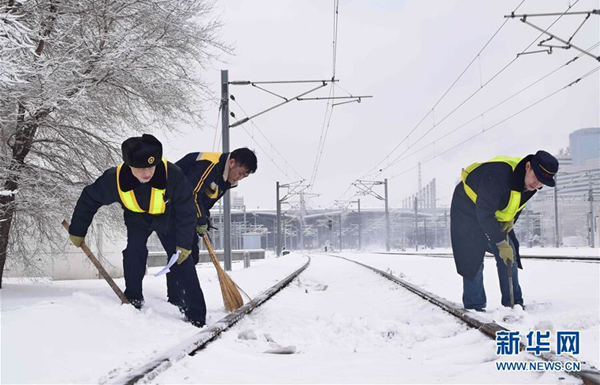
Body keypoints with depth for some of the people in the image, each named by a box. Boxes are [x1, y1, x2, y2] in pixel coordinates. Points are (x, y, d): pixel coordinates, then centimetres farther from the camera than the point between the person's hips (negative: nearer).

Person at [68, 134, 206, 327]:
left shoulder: (172, 174, -40)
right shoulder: (114, 178, -34)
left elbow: (186, 210, -25)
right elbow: (89, 199, -14)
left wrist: (184, 243, -22)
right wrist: (77, 231, -5)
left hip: (168, 218, -2)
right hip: (136, 218, 2)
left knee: (182, 262, -10)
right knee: (133, 253, -19)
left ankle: (196, 316, -5)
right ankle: (133, 300, 1)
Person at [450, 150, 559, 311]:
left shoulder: (531, 182, -14)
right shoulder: (498, 175, -40)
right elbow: (484, 214, -36)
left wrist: (511, 218, -10)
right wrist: (501, 243, -33)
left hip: (496, 214, 7)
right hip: (468, 210, -7)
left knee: (509, 255, 0)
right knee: (473, 258, -12)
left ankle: (514, 304, 7)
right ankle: (474, 306, -2)